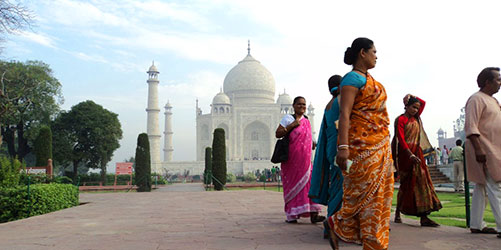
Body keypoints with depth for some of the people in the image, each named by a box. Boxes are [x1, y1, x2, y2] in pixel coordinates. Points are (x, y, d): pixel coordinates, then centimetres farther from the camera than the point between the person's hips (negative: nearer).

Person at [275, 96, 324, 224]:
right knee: (293, 184, -2)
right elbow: (277, 134, -7)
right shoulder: (288, 118, -1)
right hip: (292, 158, -5)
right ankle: (292, 215, 6)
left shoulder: (306, 120, 16)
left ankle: (313, 214, -5)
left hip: (305, 158, 5)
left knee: (308, 182, -3)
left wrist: (312, 144, 13)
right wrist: (292, 125, -14)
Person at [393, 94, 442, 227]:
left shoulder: (415, 118, 18)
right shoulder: (401, 119, -4)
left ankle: (424, 217, -7)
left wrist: (412, 97, 13)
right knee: (407, 183, -5)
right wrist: (410, 154, -23)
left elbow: (423, 103, 28)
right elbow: (401, 139, -13)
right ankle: (398, 213, 9)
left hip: (417, 152, 7)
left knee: (422, 181, -4)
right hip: (405, 153, -7)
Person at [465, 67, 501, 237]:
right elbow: (470, 126, -19)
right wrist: (478, 149, -26)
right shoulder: (477, 99, -10)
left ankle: (476, 225, 16)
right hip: (484, 151, -10)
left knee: (482, 188, 10)